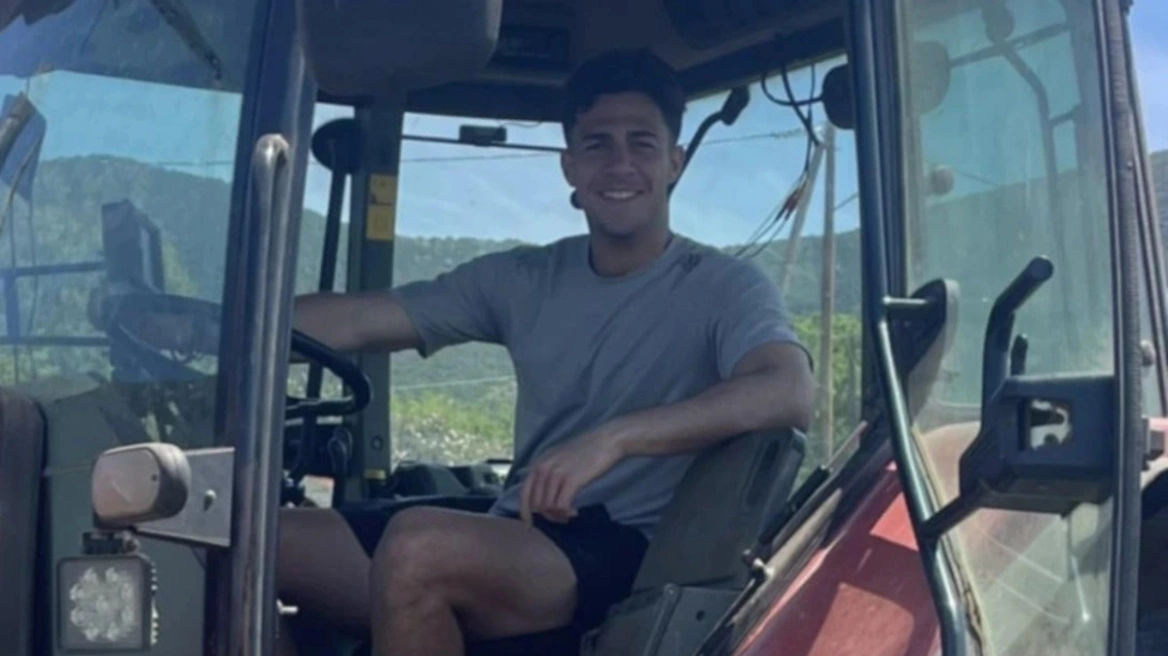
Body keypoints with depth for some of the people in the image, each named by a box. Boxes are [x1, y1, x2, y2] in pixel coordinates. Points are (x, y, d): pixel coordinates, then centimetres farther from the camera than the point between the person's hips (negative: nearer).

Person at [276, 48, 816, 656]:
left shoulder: (724, 286, -1)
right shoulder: (523, 280, 14)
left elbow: (790, 393, -22)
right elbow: (356, 320, 9)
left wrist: (612, 439, -32)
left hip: (628, 557, -5)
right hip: (512, 541, 6)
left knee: (419, 542, -34)